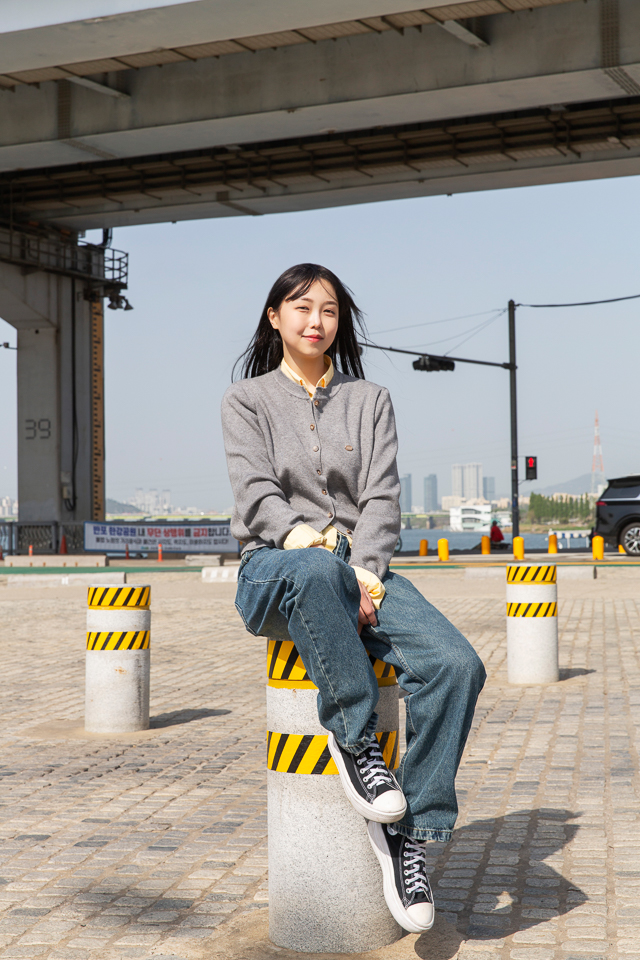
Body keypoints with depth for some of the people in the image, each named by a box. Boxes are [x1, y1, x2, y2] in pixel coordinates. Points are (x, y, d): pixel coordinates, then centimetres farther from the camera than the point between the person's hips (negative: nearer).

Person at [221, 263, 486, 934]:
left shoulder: (369, 400, 18)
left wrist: (364, 574, -13)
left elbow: (381, 497, 5)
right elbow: (257, 494, -4)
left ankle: (410, 829, -18)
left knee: (457, 665, -26)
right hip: (275, 571, -3)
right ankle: (355, 740, -29)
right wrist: (310, 543, -23)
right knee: (316, 569, -43)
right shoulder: (246, 399, 12)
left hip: (360, 568, 3)